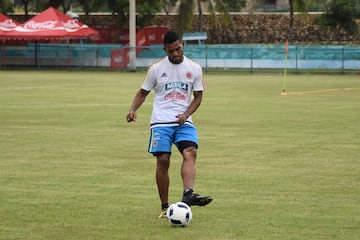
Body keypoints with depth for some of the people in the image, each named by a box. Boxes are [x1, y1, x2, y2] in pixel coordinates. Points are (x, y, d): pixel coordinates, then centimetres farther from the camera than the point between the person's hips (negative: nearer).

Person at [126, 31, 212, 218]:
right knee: (163, 160, -9)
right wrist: (133, 110, -5)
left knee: (190, 152, -23)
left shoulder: (194, 69, 7)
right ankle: (165, 207, -1)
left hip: (183, 122, 1)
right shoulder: (156, 68, 4)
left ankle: (188, 194, -39)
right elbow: (143, 92, 13)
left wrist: (186, 114, -7)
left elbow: (198, 96, 11)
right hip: (161, 121, -1)